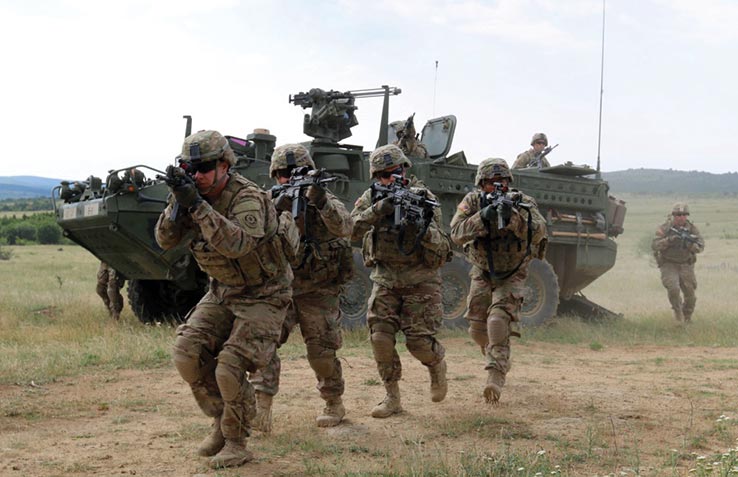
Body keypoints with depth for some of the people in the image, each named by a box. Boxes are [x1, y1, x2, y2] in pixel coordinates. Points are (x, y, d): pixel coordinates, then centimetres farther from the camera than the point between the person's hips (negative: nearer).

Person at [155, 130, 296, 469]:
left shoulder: (248, 198, -24)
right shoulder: (195, 194, -2)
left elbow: (236, 245, -41)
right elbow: (165, 240, -7)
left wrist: (196, 204, -43)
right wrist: (178, 201, -23)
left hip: (263, 296, -7)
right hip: (223, 292, 7)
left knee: (230, 368, -19)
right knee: (187, 353, -9)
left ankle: (237, 443, 2)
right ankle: (222, 423, 11)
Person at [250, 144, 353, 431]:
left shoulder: (326, 201, -4)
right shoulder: (272, 202, 4)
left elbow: (344, 228, -24)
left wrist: (321, 201, -41)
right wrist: (278, 209, -30)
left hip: (318, 293, -2)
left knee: (322, 353, 0)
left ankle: (335, 405, 22)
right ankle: (262, 405, -18)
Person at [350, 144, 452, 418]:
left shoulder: (423, 197, -8)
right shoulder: (371, 198, 0)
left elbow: (441, 249, -14)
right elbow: (353, 230, -18)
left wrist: (423, 228, -35)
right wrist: (379, 210, -31)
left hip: (420, 279, -3)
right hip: (385, 278, 3)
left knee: (419, 340, -9)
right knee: (380, 336, -8)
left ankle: (437, 365, 25)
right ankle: (392, 398, 7)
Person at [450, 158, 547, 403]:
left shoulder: (523, 203, -16)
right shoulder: (472, 201, -12)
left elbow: (538, 232, -32)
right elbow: (457, 233, -25)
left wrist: (512, 216, -46)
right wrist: (482, 218, -39)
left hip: (511, 276, -3)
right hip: (482, 274, 3)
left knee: (498, 323, -22)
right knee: (478, 329, 9)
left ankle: (495, 379, -23)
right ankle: (498, 359, 39)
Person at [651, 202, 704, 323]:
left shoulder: (692, 228, -5)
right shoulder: (664, 228, -11)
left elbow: (700, 246, -14)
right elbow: (655, 245, -20)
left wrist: (690, 244, -34)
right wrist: (668, 240, -35)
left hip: (685, 265, 3)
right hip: (668, 264, -2)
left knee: (690, 295, 3)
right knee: (673, 288, -24)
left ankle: (687, 317, 29)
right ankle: (677, 310, 4)